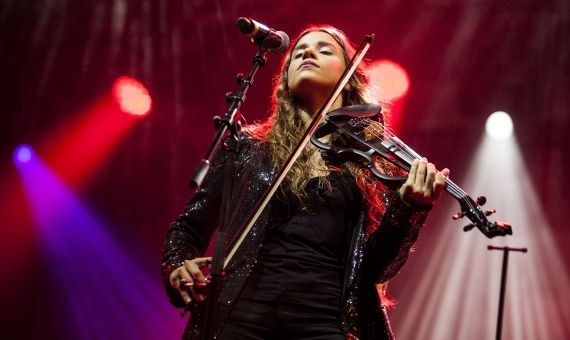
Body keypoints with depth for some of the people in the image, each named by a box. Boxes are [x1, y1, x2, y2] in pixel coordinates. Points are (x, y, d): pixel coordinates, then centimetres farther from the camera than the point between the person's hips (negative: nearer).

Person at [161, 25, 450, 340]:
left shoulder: (372, 162, 9)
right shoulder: (249, 145, 10)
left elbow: (375, 267, 2)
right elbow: (188, 227, 13)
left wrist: (408, 207, -14)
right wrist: (177, 267, -7)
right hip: (240, 315, 1)